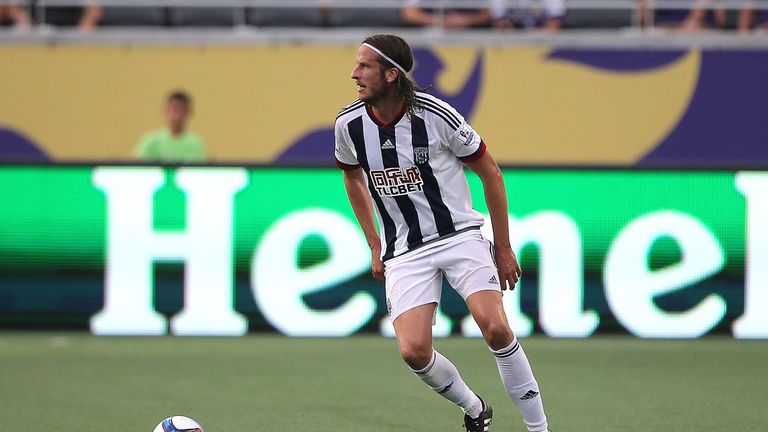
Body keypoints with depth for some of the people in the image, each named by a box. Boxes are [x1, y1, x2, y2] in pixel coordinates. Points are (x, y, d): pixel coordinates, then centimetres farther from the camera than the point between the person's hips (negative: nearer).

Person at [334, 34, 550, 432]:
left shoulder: (436, 115, -15)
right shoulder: (349, 124, -5)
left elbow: (489, 172, -2)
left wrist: (503, 248, 1)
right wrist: (374, 246, 17)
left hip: (459, 235, -3)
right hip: (403, 251, 3)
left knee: (495, 328, -24)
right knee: (413, 351, -17)